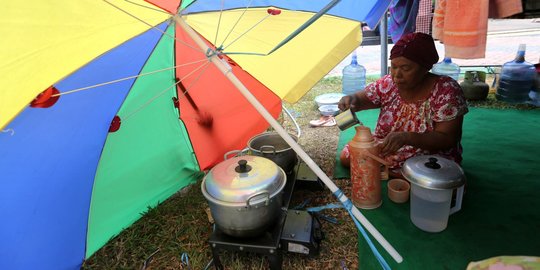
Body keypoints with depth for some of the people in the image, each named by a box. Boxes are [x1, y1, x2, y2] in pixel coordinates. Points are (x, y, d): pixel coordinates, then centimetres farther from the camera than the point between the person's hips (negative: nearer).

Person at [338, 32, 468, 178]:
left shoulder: (446, 90, -16)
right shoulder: (389, 83, -5)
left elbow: (447, 139, -20)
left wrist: (406, 138, -36)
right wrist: (350, 100, -22)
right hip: (381, 152, 4)